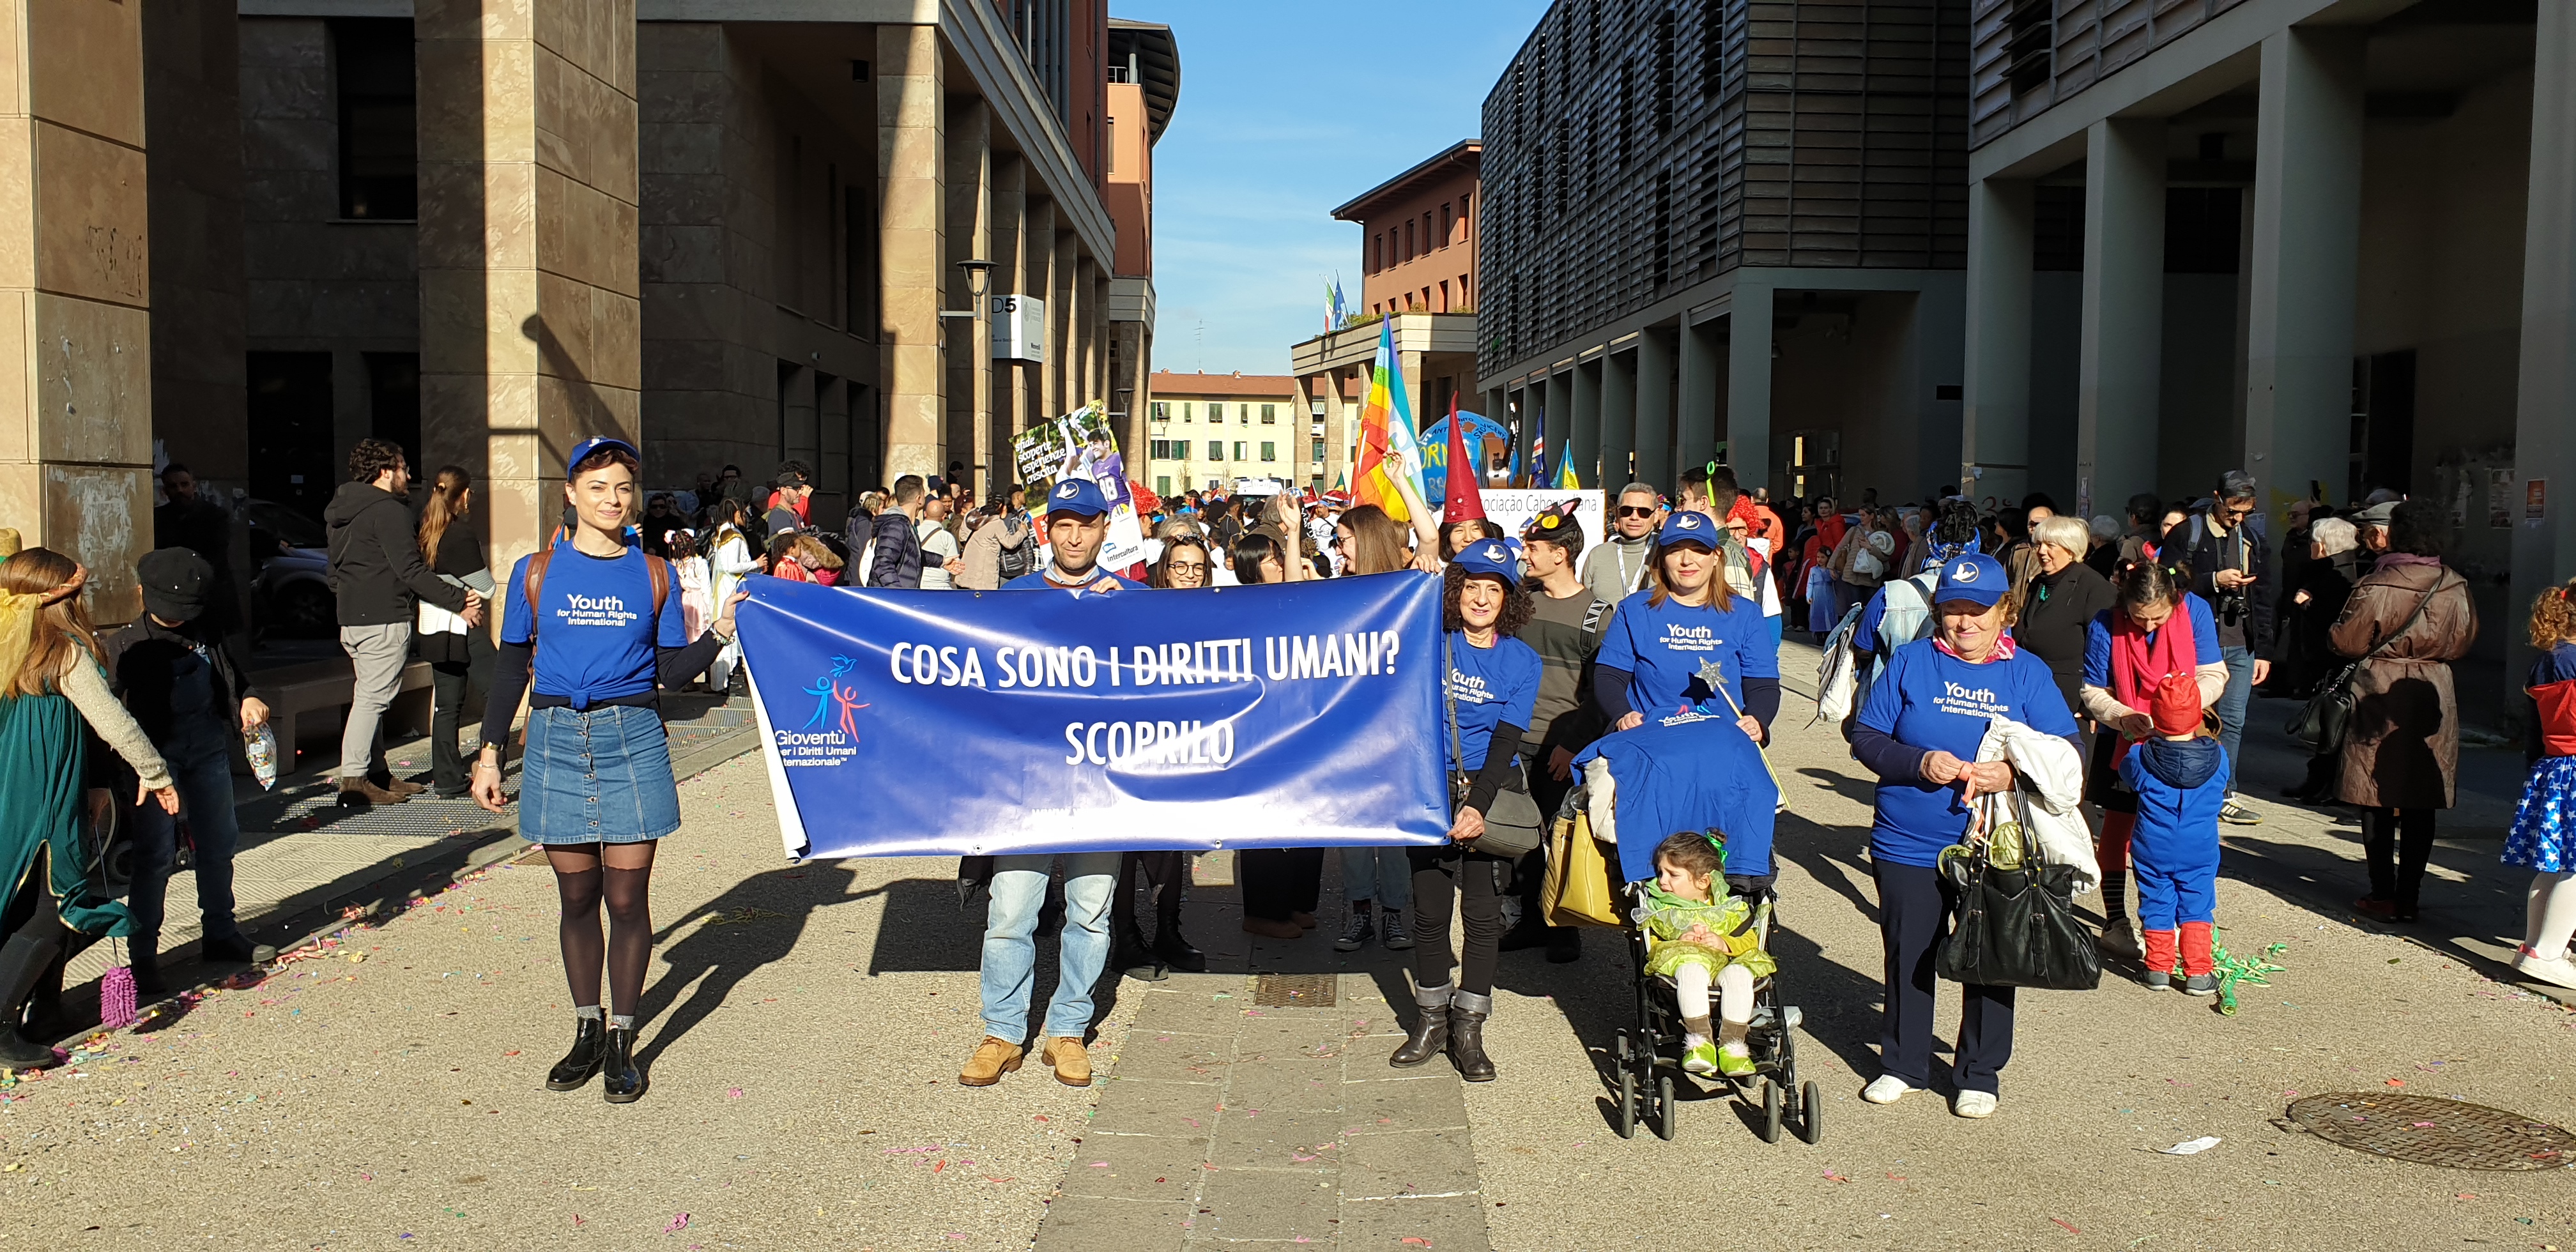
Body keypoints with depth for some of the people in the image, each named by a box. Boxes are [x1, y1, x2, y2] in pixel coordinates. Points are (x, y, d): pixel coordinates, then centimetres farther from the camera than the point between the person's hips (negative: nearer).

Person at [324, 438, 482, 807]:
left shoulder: (342, 513, 18)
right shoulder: (388, 511, -12)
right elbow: (411, 571, -18)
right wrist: (459, 600, -13)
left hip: (352, 620, 10)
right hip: (384, 621, -10)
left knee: (370, 698, 14)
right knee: (373, 699, -8)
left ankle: (377, 773, 19)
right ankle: (355, 782, -9)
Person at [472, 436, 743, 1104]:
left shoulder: (653, 574, 5)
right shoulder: (536, 572, 5)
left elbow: (673, 670, 6)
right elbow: (512, 666, 10)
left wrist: (720, 631, -11)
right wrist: (489, 753, 6)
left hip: (632, 741, 0)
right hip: (557, 742, 1)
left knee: (627, 898, 1)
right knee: (577, 896, 9)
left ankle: (622, 1041, 13)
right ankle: (586, 1031, 24)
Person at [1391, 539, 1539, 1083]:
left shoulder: (1522, 661, 1)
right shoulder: (1432, 644, 3)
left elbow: (1506, 739, -7)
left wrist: (1477, 806, -17)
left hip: (1494, 787, 0)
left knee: (1483, 910, -3)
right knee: (1430, 907, 2)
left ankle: (1468, 1028, 8)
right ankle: (1431, 1018, 17)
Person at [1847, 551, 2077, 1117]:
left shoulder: (2028, 673, 2)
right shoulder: (1910, 663, 0)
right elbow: (1866, 739, -1)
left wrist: (2012, 774, -19)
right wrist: (1920, 763, -18)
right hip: (1908, 848, 0)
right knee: (1908, 957, 10)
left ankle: (1979, 1074, 26)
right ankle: (1902, 1064, 29)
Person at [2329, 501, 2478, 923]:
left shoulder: (2378, 586, -15)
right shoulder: (2456, 587, -2)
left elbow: (2346, 642, -8)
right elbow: (2464, 641, 11)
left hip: (2381, 697, -4)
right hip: (2434, 695, 4)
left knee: (2377, 802, 5)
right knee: (2421, 806, 10)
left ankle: (2383, 896, 7)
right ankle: (2408, 896, 13)